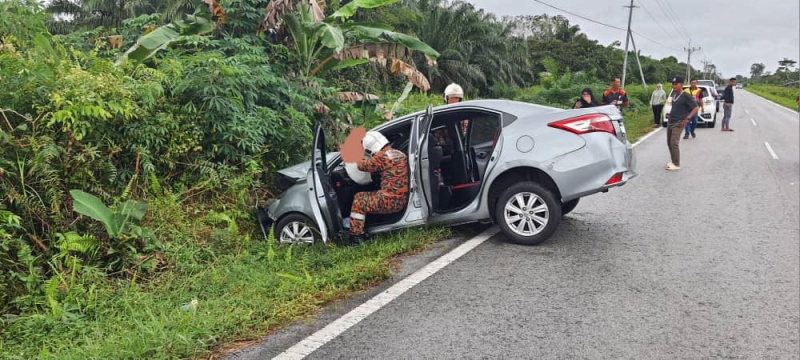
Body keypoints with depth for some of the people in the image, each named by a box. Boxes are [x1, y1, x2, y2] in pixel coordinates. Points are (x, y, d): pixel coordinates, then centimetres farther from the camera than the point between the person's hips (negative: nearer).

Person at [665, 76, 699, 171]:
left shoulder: (686, 96, -14)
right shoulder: (673, 94, 8)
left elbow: (696, 107, -15)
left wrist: (687, 119, -21)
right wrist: (670, 114, 12)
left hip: (678, 123, -8)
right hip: (670, 122, 8)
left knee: (674, 143, -13)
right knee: (669, 143, 11)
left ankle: (676, 164, -6)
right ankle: (673, 161, 23)